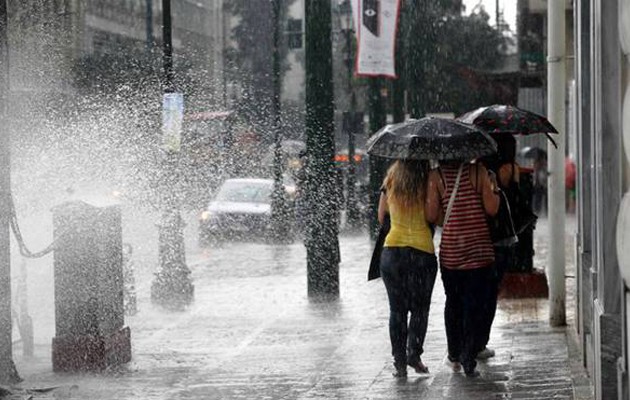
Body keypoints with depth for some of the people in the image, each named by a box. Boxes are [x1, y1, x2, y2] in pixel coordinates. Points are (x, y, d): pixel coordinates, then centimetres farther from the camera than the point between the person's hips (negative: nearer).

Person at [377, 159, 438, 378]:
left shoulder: (390, 182, 0)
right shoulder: (429, 183, -8)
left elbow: (381, 217, 11)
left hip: (392, 251, 2)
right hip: (422, 251, -2)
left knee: (397, 310, 9)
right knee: (419, 308, 13)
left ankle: (399, 362, 6)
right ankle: (414, 352, -1)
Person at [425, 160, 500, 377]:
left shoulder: (436, 176, -4)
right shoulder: (478, 171, -7)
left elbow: (431, 215, -7)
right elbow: (492, 208, -9)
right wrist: (493, 190, 10)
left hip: (450, 252, 2)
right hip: (479, 251, -2)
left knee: (453, 303, 19)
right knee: (475, 306, 3)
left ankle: (454, 356, 26)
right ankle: (469, 361, 0)